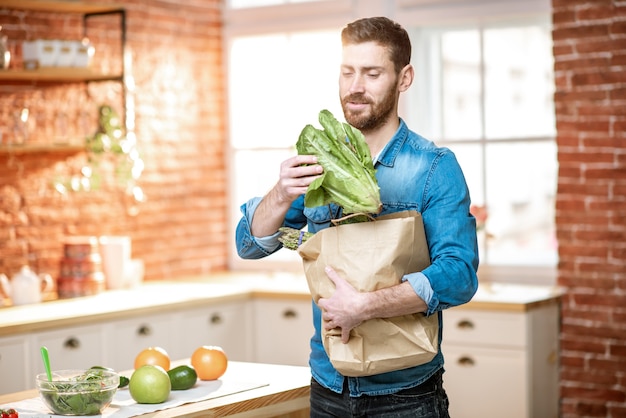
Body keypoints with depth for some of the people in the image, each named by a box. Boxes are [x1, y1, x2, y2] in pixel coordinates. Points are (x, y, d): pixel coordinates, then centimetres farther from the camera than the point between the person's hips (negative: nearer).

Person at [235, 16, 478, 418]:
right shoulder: (317, 163, 4)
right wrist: (282, 195, -20)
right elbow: (250, 245, 0)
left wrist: (365, 305, -29)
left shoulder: (435, 167, -9)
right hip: (328, 385, 4)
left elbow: (459, 275, -19)